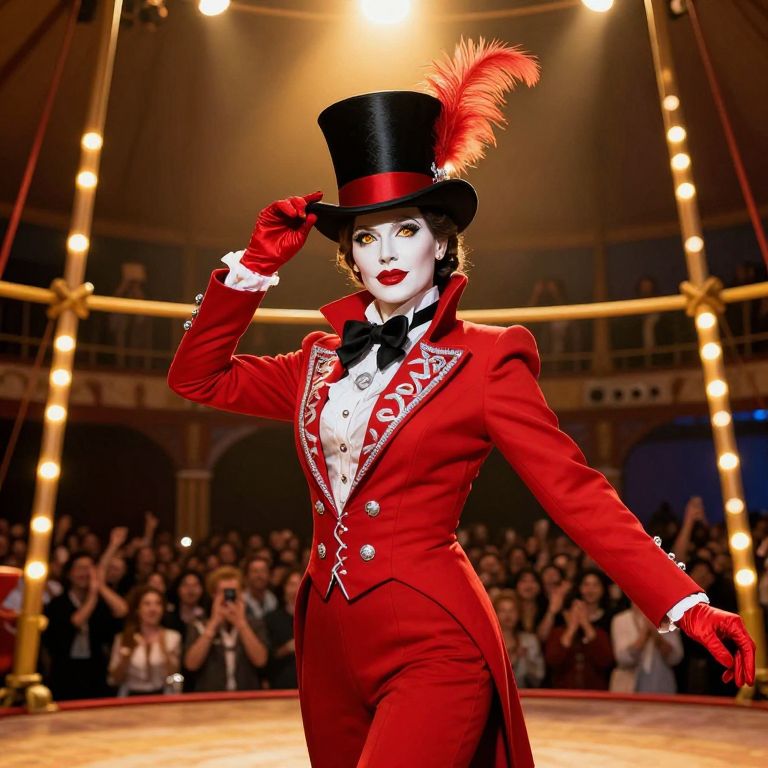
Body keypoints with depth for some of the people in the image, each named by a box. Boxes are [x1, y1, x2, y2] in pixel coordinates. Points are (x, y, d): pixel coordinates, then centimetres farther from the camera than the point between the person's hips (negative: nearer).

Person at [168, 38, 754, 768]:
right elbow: (198, 377, 13)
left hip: (432, 649, -6)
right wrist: (256, 263, 5)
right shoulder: (323, 359, 8)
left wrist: (685, 604, -17)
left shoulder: (484, 360, -7)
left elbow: (576, 492, -9)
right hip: (329, 646, 6)